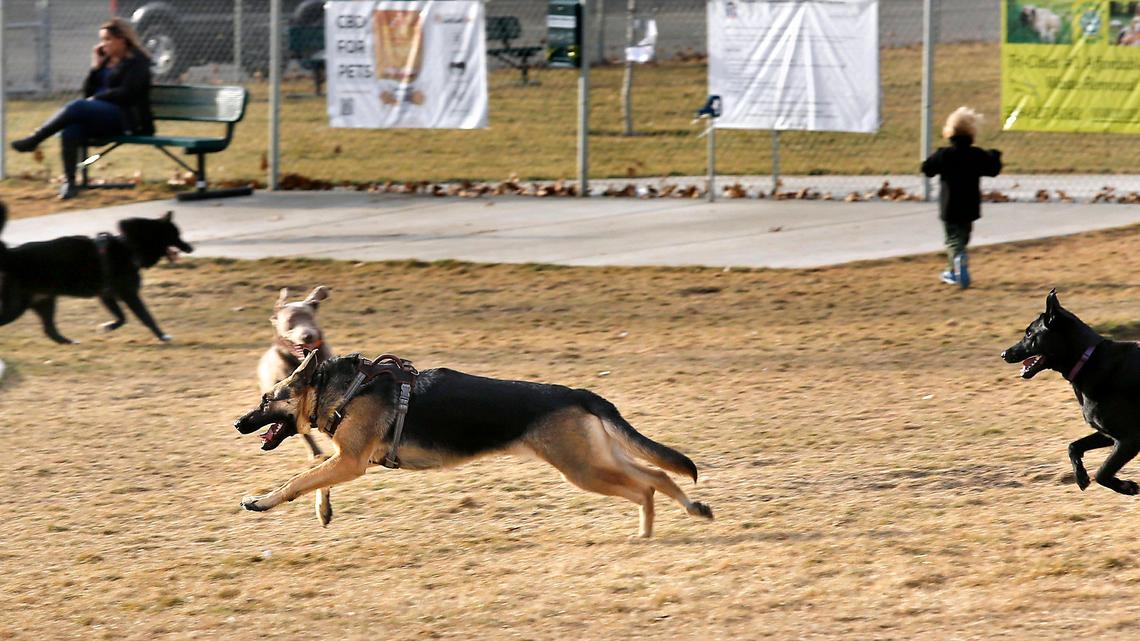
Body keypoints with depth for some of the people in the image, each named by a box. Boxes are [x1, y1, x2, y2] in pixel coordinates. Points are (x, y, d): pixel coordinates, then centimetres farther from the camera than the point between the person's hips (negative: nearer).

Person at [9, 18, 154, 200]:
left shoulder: (137, 61, 1)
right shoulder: (106, 61, 22)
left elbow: (126, 93, -11)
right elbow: (88, 93, 17)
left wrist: (96, 98, -8)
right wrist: (96, 67, 6)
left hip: (124, 117, -7)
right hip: (100, 118, 7)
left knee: (76, 108, -33)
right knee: (69, 131, -28)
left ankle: (34, 140, -27)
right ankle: (69, 182, -26)